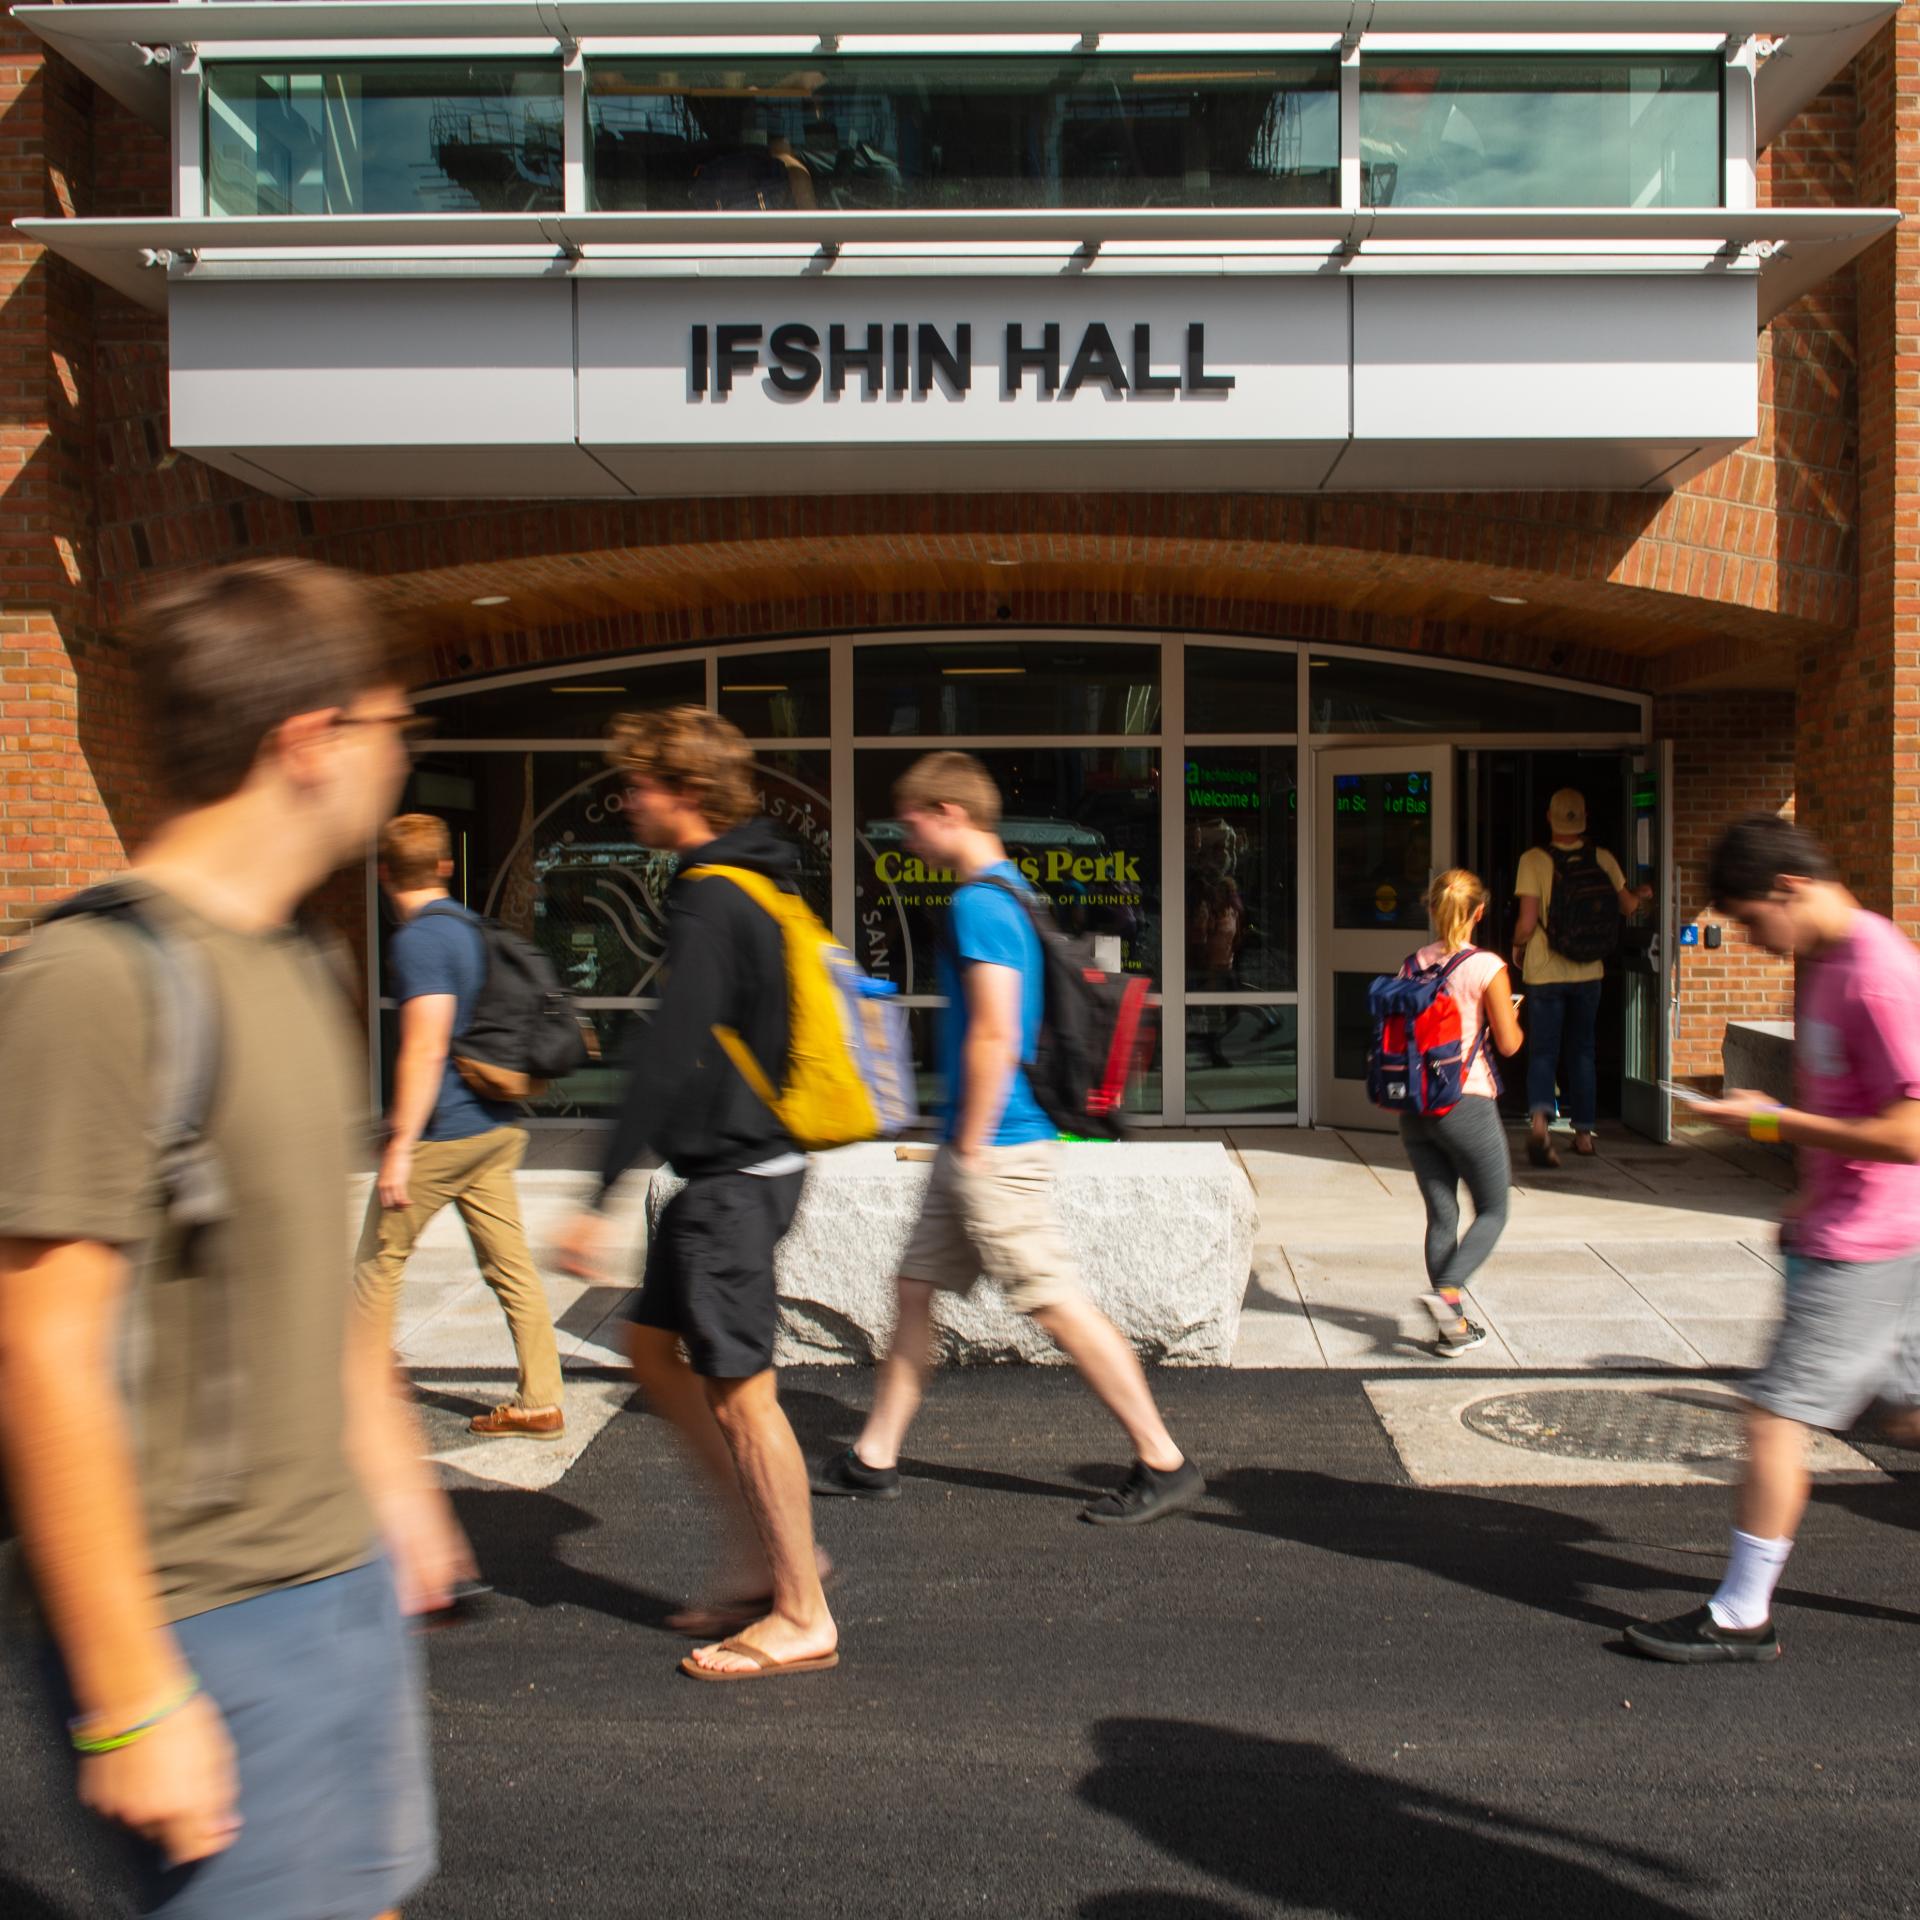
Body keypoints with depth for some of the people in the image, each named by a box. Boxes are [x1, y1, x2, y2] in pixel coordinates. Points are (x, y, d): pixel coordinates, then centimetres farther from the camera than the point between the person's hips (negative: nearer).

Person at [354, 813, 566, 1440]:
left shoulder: (418, 939, -15)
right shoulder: (472, 927, 11)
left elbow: (425, 1048, -23)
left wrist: (399, 1145, -22)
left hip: (437, 1135, -8)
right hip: (493, 1129, 8)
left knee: (380, 1259, 8)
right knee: (512, 1266, 7)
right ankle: (540, 1403, 9)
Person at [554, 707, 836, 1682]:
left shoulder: (711, 903, -17)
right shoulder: (755, 883, 13)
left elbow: (667, 1060, -24)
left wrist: (600, 1196, -24)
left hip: (734, 1177, -10)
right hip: (737, 1166, 10)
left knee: (739, 1392, -2)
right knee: (654, 1347, 17)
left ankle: (802, 1618, 10)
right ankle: (767, 1554, 23)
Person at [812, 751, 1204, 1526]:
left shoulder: (978, 902, -17)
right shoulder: (1010, 889, 14)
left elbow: (995, 1036, -24)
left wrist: (971, 1146, -17)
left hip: (994, 1147, -11)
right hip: (972, 1146, 11)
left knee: (1058, 1305, -4)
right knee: (915, 1288, 14)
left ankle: (1164, 1464, 6)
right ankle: (873, 1461, 24)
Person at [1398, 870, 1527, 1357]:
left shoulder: (1413, 965, 3)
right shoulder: (1486, 968, -11)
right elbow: (1509, 1044, -7)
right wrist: (1512, 1019, 13)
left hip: (1415, 1107, 5)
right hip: (1468, 1105, -5)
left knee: (1441, 1216, 12)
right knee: (1492, 1212, 10)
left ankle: (1454, 1327, 14)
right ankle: (1447, 1291, -12)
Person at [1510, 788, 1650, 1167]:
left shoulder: (1534, 859, -12)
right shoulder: (1602, 859, -2)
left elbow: (1527, 922, -15)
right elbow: (1629, 907, 7)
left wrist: (1518, 947, 5)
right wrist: (1643, 896, 30)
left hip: (1544, 972, -3)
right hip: (1588, 971, 3)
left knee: (1544, 1051, 2)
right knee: (1582, 1051, 16)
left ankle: (1540, 1120, -24)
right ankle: (1584, 1133, 20)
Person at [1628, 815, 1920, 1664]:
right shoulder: (1822, 963, 9)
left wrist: (1773, 1122, -19)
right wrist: (1808, 1200, 19)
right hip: (1842, 1231, 10)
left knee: (1775, 1414, -4)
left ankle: (1741, 1618, 7)